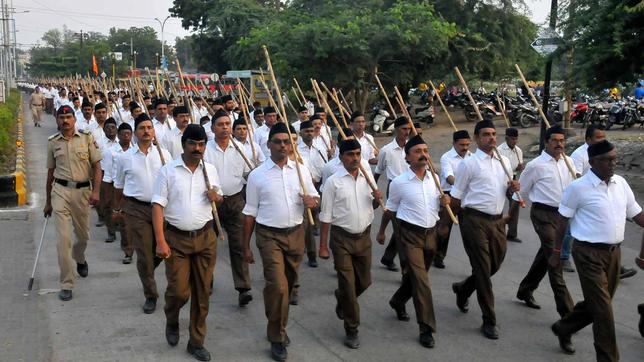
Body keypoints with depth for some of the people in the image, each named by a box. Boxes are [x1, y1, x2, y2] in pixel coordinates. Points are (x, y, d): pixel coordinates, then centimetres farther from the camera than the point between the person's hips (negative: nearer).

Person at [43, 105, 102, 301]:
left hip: (82, 191, 0)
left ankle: (79, 259, 50)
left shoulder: (87, 138, 0)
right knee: (63, 238, -7)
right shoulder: (53, 142, 6)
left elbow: (96, 166, 0)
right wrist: (48, 201, 15)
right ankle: (66, 285, -1)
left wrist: (96, 191, -12)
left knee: (83, 235, 14)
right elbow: (50, 172, 12)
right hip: (60, 191, 0)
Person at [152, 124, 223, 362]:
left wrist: (216, 197, -5)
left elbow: (219, 197, 21)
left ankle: (196, 342, 22)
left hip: (205, 237, 3)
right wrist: (160, 241, -17)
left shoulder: (210, 170, 6)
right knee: (179, 291, -4)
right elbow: (157, 206, -9)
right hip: (176, 238, -3)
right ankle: (172, 322, 30)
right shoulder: (168, 170, -5)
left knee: (202, 292, 7)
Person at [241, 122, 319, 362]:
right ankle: (277, 338, 3)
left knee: (287, 285, 16)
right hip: (269, 236, -4)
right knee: (277, 286, -14)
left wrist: (312, 201, -13)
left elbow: (315, 198, 13)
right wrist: (246, 246, 2)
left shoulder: (301, 171, 4)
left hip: (295, 234, 4)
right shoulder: (257, 175, -4)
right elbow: (250, 213, 1)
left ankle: (278, 328, 37)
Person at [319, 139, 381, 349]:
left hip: (364, 236, 5)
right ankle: (351, 330, 15)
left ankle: (342, 298, 46)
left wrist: (377, 200, -5)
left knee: (364, 281, 13)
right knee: (348, 284, 0)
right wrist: (323, 246, -8)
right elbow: (326, 216, -7)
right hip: (342, 238, -4)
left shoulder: (366, 178, 4)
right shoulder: (334, 182, -9)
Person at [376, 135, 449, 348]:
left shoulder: (434, 178, 2)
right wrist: (381, 231, 14)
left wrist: (445, 201, -6)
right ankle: (426, 329, -2)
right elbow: (390, 210, 4)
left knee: (416, 277, 19)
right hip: (410, 235, -5)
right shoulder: (399, 183, -10)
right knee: (421, 281, -11)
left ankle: (398, 302, 47)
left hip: (431, 234, 5)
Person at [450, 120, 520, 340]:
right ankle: (489, 321, 10)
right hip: (476, 221, -6)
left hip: (498, 220, 6)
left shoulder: (504, 161, 11)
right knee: (483, 270, -1)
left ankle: (463, 289, 42)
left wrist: (512, 187, 1)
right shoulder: (469, 164, -6)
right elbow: (456, 198, -2)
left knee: (494, 266, 15)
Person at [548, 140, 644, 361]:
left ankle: (564, 328, 41)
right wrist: (556, 251, 0)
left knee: (596, 303, 18)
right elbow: (563, 220, -5)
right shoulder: (578, 188, -12)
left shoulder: (621, 183, 5)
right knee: (603, 309, -2)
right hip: (589, 253, -6)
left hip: (614, 252, 7)